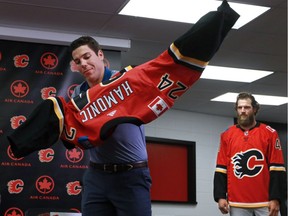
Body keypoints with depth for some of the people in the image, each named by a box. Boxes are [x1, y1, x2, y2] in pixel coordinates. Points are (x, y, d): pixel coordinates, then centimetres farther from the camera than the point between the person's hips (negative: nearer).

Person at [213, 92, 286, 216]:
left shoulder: (269, 133, 2)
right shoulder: (227, 135, 9)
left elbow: (277, 169, -2)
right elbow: (221, 169, 8)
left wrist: (275, 198, -9)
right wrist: (220, 196, -1)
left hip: (265, 201, -2)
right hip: (237, 202, 2)